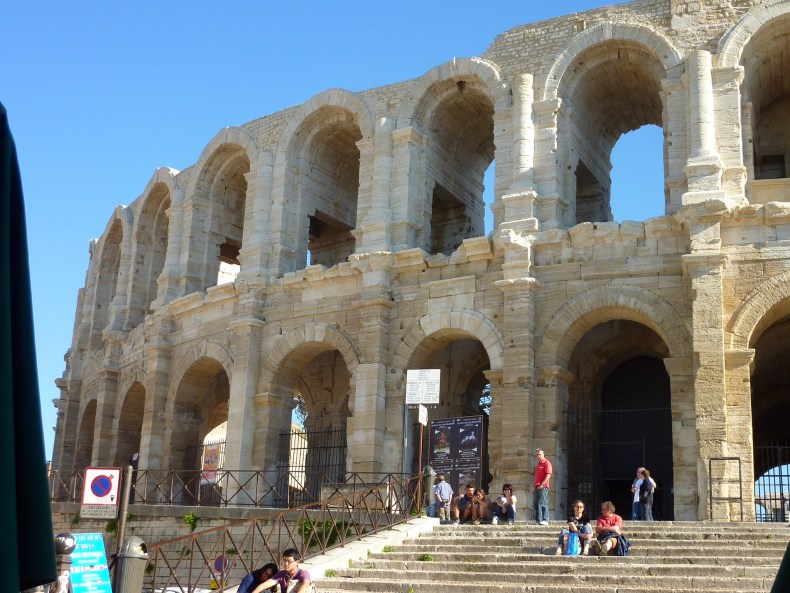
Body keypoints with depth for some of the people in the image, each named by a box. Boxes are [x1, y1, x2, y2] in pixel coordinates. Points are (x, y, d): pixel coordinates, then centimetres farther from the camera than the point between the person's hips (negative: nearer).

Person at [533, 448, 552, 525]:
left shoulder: (547, 463, -5)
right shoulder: (537, 465, 21)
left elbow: (548, 475, -15)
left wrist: (542, 484, -22)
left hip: (543, 486, -8)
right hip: (537, 487, 8)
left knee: (543, 503, -10)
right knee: (536, 503, 6)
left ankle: (545, 520, -10)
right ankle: (538, 520, 11)